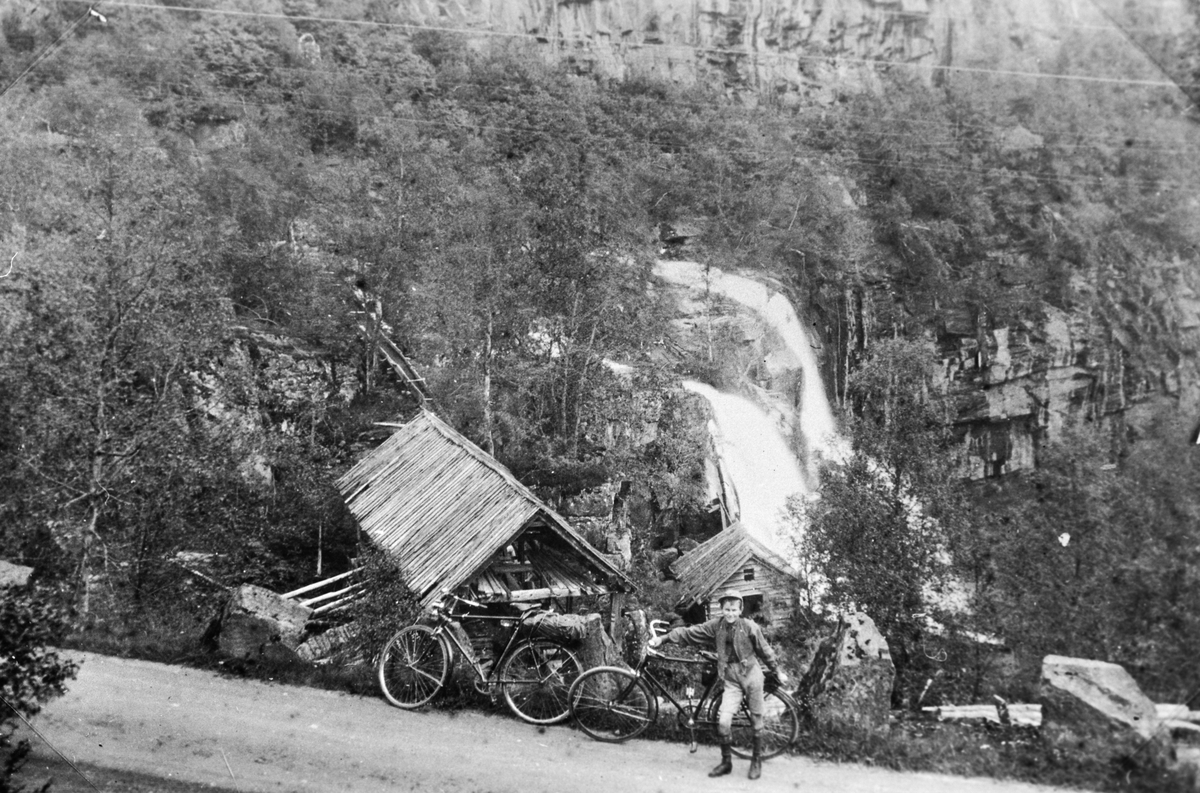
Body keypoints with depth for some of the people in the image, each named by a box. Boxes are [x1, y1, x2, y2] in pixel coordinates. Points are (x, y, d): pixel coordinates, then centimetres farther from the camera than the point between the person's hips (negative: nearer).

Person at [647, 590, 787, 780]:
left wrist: (778, 672, 11)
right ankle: (726, 762, 9)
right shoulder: (716, 626, -2)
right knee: (723, 722, -9)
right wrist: (663, 638, -12)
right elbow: (690, 632, -4)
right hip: (731, 680, 2)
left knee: (756, 721, 5)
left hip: (752, 675, -2)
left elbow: (765, 651, 3)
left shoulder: (750, 627, -8)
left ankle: (756, 761, 23)